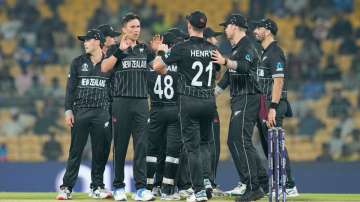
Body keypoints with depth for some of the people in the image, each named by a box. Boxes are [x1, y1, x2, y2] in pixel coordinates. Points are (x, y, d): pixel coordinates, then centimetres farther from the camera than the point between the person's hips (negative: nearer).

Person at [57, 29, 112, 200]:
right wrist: (68, 110, -3)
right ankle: (66, 188, -3)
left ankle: (97, 187, 11)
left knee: (101, 152, 1)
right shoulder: (78, 62, 9)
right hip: (80, 112, 0)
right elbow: (70, 87, 6)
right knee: (75, 151, -3)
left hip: (102, 113, 0)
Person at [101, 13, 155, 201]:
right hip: (121, 102, -3)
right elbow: (104, 68, -12)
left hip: (141, 102, 3)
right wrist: (120, 51, -18)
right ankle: (118, 187, 10)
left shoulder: (145, 49, 13)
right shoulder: (116, 49, 3)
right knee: (120, 145, 2)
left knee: (141, 145, -4)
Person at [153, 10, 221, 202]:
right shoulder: (212, 49, 6)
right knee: (205, 143, 19)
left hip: (189, 100, -4)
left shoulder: (182, 48, -9)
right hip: (209, 101, 4)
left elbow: (157, 66, -6)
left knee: (192, 147, -2)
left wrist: (161, 51, 14)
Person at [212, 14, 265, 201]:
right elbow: (228, 76, 26)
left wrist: (226, 62, -46)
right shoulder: (236, 49, 21)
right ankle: (261, 179, 17)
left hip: (247, 99, -11)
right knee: (234, 141, 13)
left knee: (241, 141, -16)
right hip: (239, 101, 11)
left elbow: (244, 66, -31)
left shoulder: (247, 46, -11)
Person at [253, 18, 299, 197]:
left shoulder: (275, 53, -11)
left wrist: (272, 108, -25)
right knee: (268, 147, 12)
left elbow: (278, 81, -19)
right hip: (262, 105, 10)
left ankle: (289, 186, -12)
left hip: (273, 105, -10)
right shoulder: (263, 53, 19)